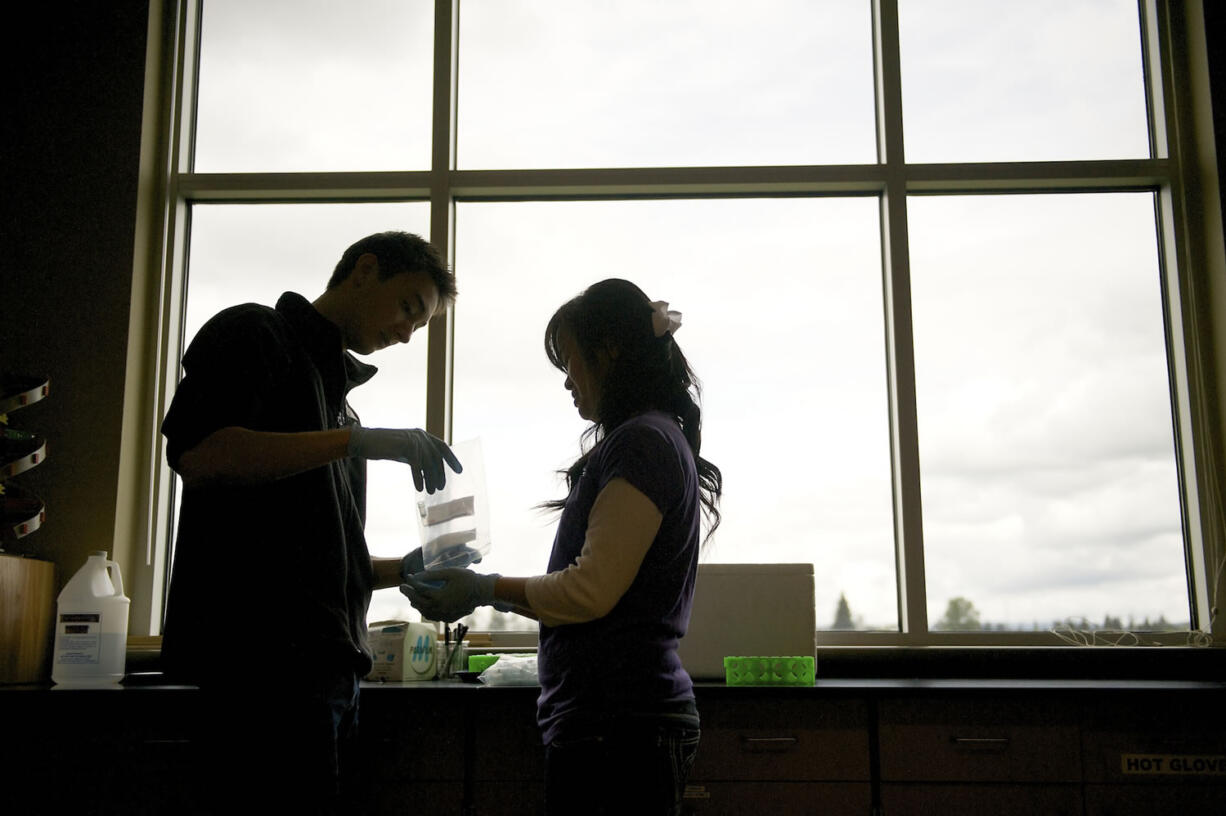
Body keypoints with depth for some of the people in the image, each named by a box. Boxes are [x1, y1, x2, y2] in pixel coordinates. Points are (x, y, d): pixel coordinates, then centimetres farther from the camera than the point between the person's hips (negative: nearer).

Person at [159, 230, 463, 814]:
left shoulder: (333, 385, 28)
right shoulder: (253, 332, 5)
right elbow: (195, 452, -16)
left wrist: (403, 570, 11)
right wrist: (356, 442, -16)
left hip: (323, 666, 8)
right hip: (261, 652, -8)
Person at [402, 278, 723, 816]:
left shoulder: (641, 442, -12)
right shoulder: (657, 439, 19)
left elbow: (591, 591, -16)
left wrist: (487, 589, -5)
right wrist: (493, 595, 18)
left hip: (615, 725, -9)